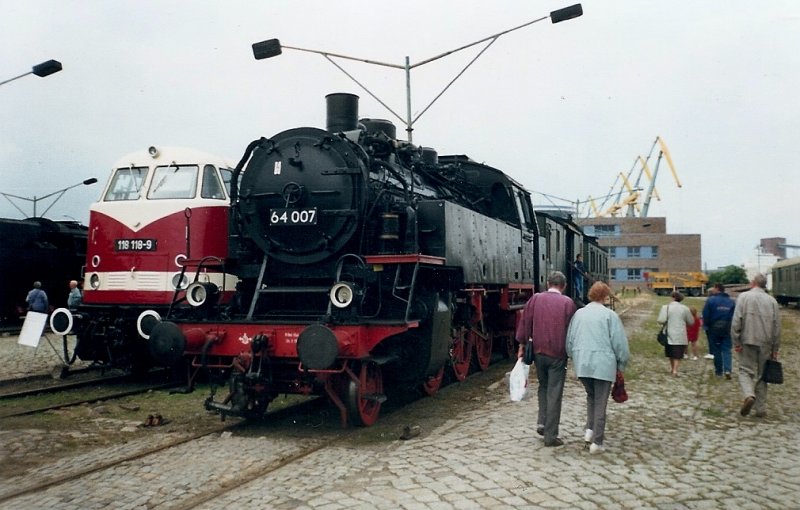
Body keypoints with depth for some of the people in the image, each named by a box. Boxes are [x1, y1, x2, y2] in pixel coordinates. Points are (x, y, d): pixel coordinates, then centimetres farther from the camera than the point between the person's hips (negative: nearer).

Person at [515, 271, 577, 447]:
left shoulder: (535, 299, 1)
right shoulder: (568, 303, -4)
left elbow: (525, 324, 2)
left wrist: (522, 346, 9)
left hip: (538, 351, 3)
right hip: (558, 354, -3)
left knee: (543, 387, 24)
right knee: (554, 394, 3)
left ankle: (542, 422, 14)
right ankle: (550, 436, 6)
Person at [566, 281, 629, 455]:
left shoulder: (579, 314, 8)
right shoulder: (609, 315, -5)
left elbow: (569, 340, 12)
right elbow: (620, 343, -6)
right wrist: (621, 364, 7)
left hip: (582, 364, 4)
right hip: (603, 364, -4)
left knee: (591, 396, 24)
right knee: (600, 402, 4)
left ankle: (590, 430, 14)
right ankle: (597, 442, 5)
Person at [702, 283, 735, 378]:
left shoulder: (710, 300, -8)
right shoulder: (731, 301, 5)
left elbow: (705, 315, -10)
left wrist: (706, 326, 2)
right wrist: (731, 327, 13)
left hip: (714, 328, -3)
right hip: (727, 329, 3)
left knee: (716, 350, 7)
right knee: (726, 349, 6)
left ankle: (718, 371, 12)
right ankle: (727, 370, -11)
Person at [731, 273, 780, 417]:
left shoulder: (744, 297, -4)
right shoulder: (772, 300, 5)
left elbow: (736, 320, -11)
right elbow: (777, 325, 6)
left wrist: (736, 342, -6)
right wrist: (775, 348, 11)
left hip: (748, 342, -3)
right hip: (766, 343, 3)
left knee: (746, 370, 3)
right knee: (762, 374, 10)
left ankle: (749, 395, -24)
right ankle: (761, 408, 12)